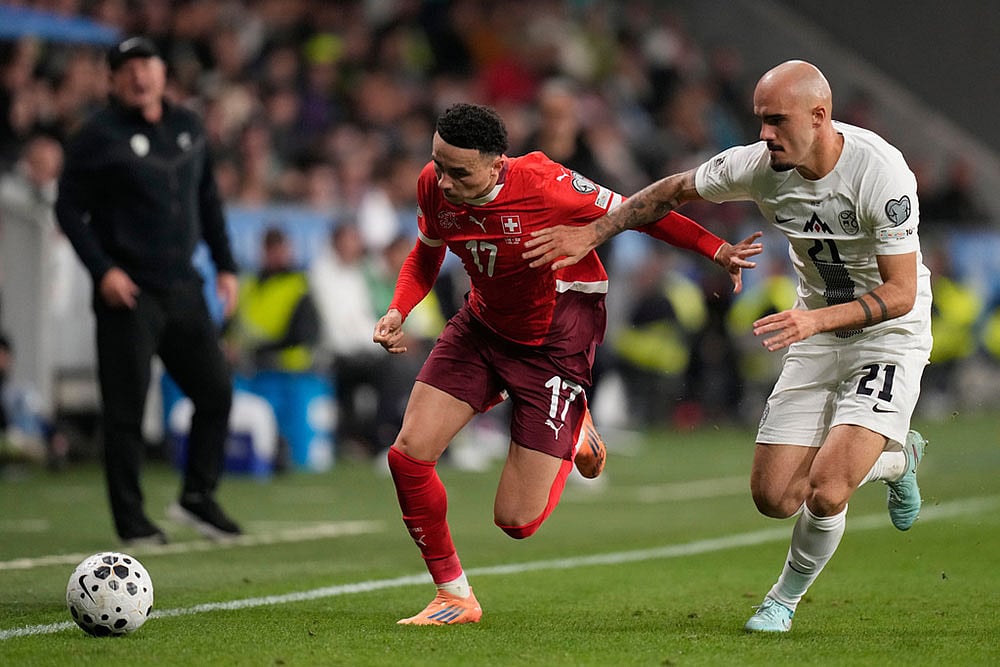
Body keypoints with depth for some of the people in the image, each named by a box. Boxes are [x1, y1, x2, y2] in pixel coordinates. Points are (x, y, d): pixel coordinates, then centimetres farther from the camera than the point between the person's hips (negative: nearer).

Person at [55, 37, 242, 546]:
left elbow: (207, 200, 20)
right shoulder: (98, 136, -6)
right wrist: (102, 270, -16)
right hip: (127, 291, -6)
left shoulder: (188, 128, 12)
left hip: (183, 288, 6)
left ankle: (198, 498, 18)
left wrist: (225, 265, 15)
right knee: (126, 407, -4)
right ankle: (131, 522, 3)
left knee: (216, 391, 4)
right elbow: (69, 209, -7)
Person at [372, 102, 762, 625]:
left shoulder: (542, 185, -30)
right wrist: (398, 311, -7)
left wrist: (715, 248, -21)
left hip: (556, 342, -5)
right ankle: (454, 596, 12)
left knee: (517, 521, -8)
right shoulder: (433, 186, -13)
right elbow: (427, 253, 10)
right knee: (408, 455, -9)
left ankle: (574, 431, 25)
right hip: (481, 326, 5)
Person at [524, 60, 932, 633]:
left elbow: (901, 293, -24)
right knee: (774, 498, -1)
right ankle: (896, 457, 28)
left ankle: (786, 598, 11)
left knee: (825, 493, -22)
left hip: (890, 336, -6)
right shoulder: (759, 164, -12)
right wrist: (590, 235, 4)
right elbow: (674, 191, 7)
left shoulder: (881, 172, -27)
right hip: (818, 334, 6)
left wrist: (815, 319, -36)